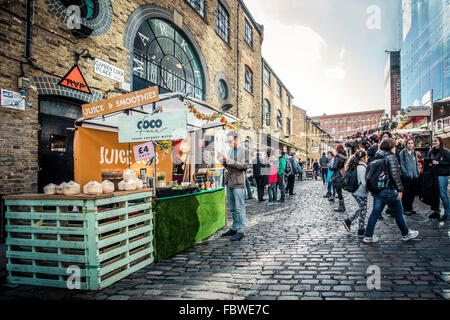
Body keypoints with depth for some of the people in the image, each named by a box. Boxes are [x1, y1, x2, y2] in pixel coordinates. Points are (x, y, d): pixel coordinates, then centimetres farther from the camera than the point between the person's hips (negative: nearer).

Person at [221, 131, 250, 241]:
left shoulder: (244, 151, -4)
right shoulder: (230, 151, 18)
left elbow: (245, 165, -13)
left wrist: (231, 161, -17)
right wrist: (224, 162, 1)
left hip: (238, 183, -7)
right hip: (229, 182, 7)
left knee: (239, 208, -4)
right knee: (232, 208, 13)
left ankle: (240, 231, 2)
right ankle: (234, 228, 23)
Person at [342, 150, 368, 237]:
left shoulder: (356, 166, 9)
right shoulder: (362, 167, -18)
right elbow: (364, 182, -21)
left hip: (356, 191, 9)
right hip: (361, 193, -9)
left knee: (362, 209, 19)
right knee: (363, 210, 3)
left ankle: (348, 221, 19)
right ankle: (361, 231, 12)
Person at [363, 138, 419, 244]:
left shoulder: (377, 157, 11)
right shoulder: (391, 157, -11)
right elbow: (395, 175, -18)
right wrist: (400, 189, -14)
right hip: (389, 190, -7)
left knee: (375, 212, 9)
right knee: (398, 213, 11)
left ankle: (368, 236, 11)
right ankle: (406, 234, 29)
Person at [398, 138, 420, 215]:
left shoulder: (414, 153, 13)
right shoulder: (402, 153, -4)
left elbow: (416, 164, 17)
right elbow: (401, 165, -7)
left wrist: (417, 173, 8)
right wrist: (407, 173, -14)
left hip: (414, 177, 6)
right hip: (406, 177, -6)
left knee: (413, 192, 10)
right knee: (406, 192, -3)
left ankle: (410, 208, 23)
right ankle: (405, 209, 6)